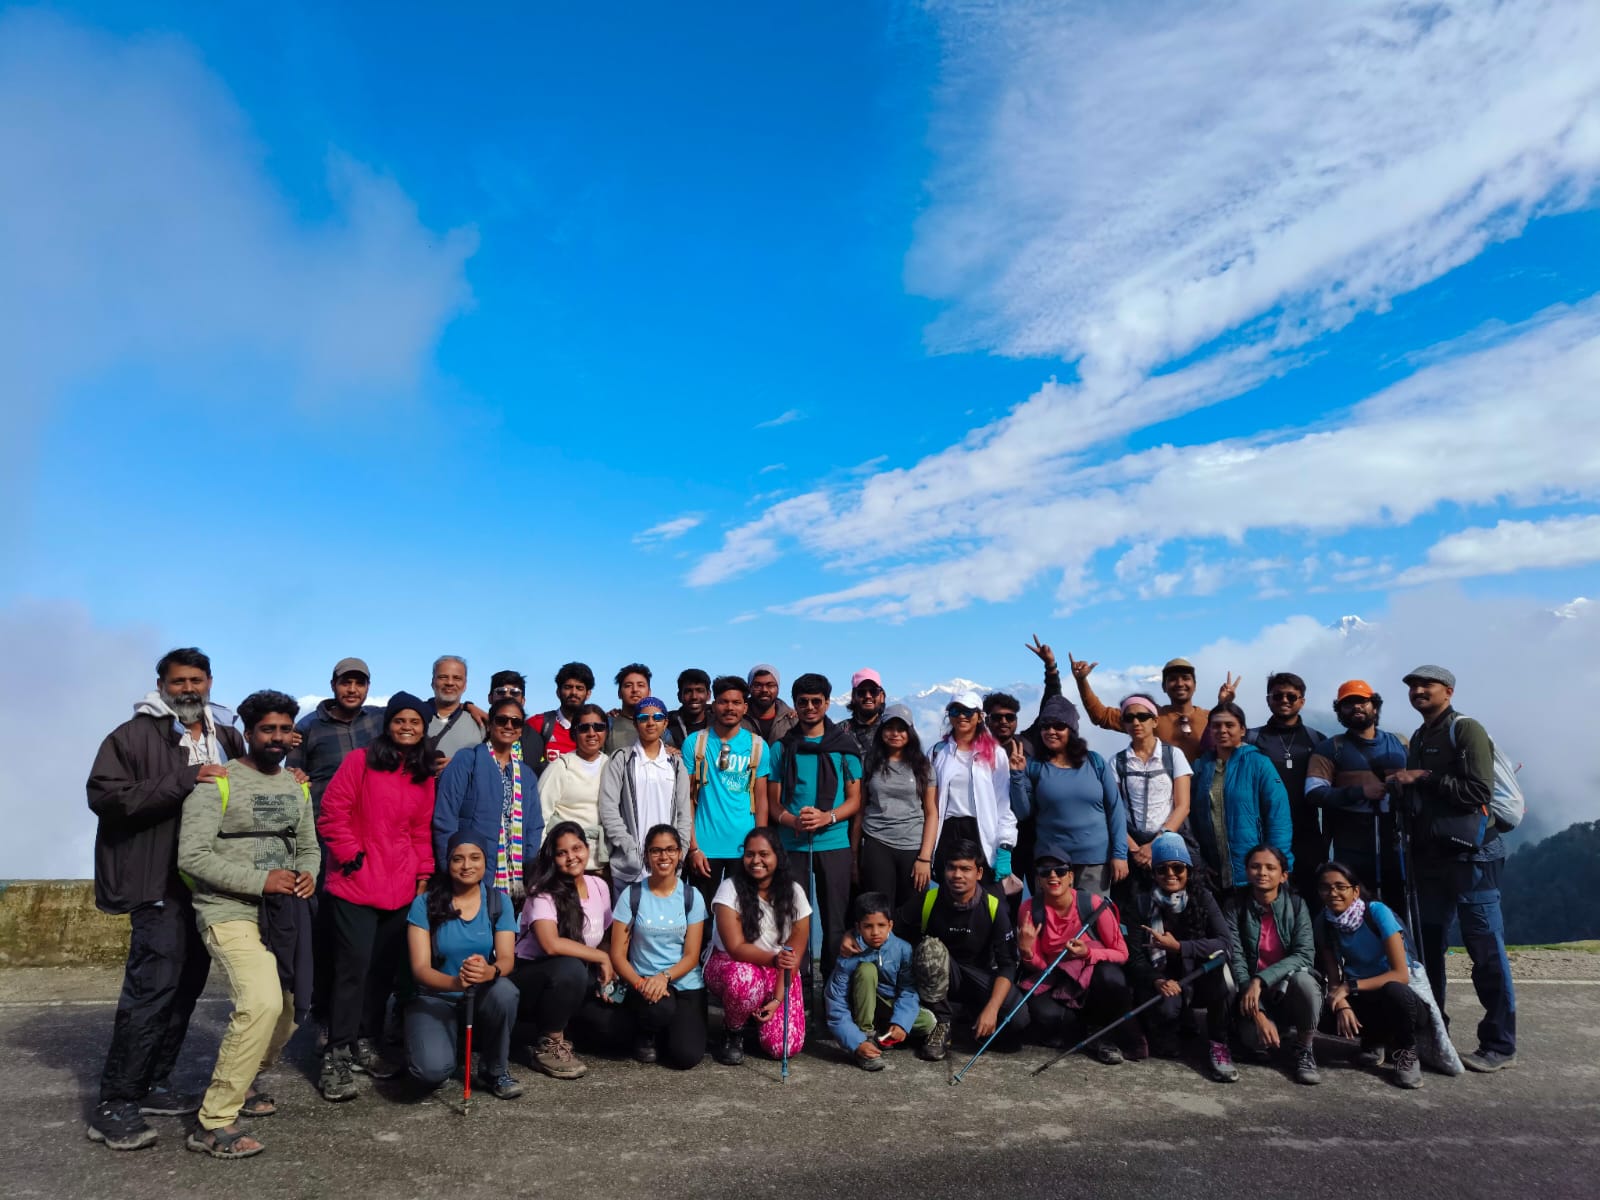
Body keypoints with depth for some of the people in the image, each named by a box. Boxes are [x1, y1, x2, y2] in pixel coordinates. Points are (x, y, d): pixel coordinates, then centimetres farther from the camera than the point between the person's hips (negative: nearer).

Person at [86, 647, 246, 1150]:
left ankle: (153, 1085, 25)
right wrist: (184, 780, -23)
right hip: (159, 881, -6)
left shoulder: (227, 738, 12)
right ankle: (113, 1106, -1)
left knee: (188, 982, 12)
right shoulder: (135, 735, -6)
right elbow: (104, 794, -17)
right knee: (154, 985, -11)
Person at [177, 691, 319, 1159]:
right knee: (262, 1004, -24)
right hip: (231, 913, -7)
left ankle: (238, 1081, 41)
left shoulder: (297, 787, 13)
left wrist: (308, 876, -5)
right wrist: (260, 880, -21)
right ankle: (213, 1123, -12)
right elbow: (192, 856, -16)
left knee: (284, 1012, 14)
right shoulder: (216, 783, -9)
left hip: (282, 913, 7)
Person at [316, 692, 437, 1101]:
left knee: (385, 969, 10)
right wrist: (351, 855, -11)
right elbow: (331, 814, -6)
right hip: (355, 884, -5)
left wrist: (424, 875, 10)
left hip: (401, 889, 5)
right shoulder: (360, 761, -2)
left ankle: (365, 1045, 24)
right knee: (355, 966, -7)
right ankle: (336, 1058, 1)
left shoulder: (424, 777, 13)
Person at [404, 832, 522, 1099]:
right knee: (432, 1070, -30)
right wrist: (455, 982, -36)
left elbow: (506, 958, -12)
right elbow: (420, 968, -14)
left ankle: (497, 1070, -7)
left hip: (484, 997, 2)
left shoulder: (499, 901, -3)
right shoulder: (425, 904, -9)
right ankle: (451, 1050, 11)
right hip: (435, 998, -2)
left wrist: (490, 972, -38)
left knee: (504, 991, -34)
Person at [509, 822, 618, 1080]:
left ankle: (563, 1024, 14)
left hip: (577, 980, 6)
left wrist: (607, 973, -6)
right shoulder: (543, 894, -17)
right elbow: (551, 945, -32)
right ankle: (549, 1045, -14)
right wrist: (602, 958, -23)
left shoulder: (599, 887, 1)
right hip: (531, 976, -6)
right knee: (570, 968, -36)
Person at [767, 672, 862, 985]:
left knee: (835, 921, 2)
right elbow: (773, 801, 8)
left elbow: (854, 800, 6)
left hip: (834, 844, -1)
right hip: (792, 845, 1)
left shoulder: (844, 746, 6)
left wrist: (826, 817, -13)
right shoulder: (781, 748, 9)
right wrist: (792, 821, -14)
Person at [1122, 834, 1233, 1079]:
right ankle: (1162, 1040, 4)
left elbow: (1223, 942, -18)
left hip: (1199, 980, 1)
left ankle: (1219, 1044, -18)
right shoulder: (1142, 902, -3)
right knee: (1167, 1007, -35)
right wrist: (1157, 980, -27)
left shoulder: (1202, 897, -3)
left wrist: (1179, 947, -29)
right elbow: (1135, 955, -8)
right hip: (1159, 979, -1)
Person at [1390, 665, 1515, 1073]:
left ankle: (1500, 1045, 5)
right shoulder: (1418, 739, 17)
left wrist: (1424, 778, -14)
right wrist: (1402, 786, 4)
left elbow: (1477, 791, -17)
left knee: (1486, 949, -3)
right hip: (1430, 855, 8)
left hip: (1471, 853, -8)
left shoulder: (1466, 730, -7)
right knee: (1427, 944, 12)